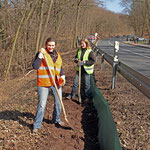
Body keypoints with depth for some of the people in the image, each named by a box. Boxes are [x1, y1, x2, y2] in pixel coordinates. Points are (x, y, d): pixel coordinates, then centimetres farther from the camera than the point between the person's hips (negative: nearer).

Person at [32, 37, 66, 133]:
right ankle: (37, 125, 11)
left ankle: (56, 119, 37)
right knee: (42, 105, -3)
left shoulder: (57, 55, 13)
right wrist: (40, 56, -22)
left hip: (56, 83, 5)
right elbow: (35, 66, -14)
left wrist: (62, 76, 4)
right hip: (44, 83, -5)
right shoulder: (41, 53, -4)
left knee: (58, 102, 14)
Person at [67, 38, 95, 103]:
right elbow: (76, 57, 19)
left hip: (86, 70, -5)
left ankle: (88, 97, 22)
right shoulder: (79, 50, 7)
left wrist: (84, 62, -24)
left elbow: (93, 61, -18)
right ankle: (72, 95, 21)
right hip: (79, 69, 5)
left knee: (86, 84, 6)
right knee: (75, 82, 8)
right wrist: (76, 59, -5)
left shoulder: (90, 51, -12)